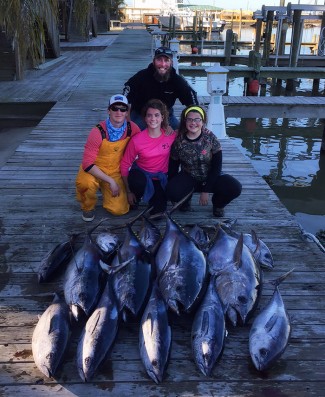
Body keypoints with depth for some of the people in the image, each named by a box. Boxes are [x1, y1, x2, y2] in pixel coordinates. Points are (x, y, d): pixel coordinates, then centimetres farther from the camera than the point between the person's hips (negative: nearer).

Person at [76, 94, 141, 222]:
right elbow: (87, 164, -22)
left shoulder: (132, 128, -13)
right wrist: (110, 181, -27)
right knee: (86, 183, -38)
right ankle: (88, 206, -1)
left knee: (119, 209, -13)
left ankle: (104, 188, 21)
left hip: (116, 173, 3)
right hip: (94, 170, -3)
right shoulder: (98, 132, -23)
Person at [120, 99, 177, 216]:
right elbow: (125, 165, -10)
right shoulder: (137, 139, -17)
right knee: (138, 182, -37)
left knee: (158, 212, -11)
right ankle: (137, 198, -2)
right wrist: (129, 192, -8)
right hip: (141, 174, -2)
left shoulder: (171, 135, -14)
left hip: (161, 177, 2)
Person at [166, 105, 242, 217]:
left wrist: (206, 190, -18)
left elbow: (217, 166, -13)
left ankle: (218, 204, 9)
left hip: (210, 177, 0)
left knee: (235, 188, -26)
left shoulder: (210, 137, -14)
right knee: (171, 191, -32)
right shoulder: (179, 141, -11)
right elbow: (173, 168, -1)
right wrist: (172, 187, -5)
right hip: (189, 177, 0)